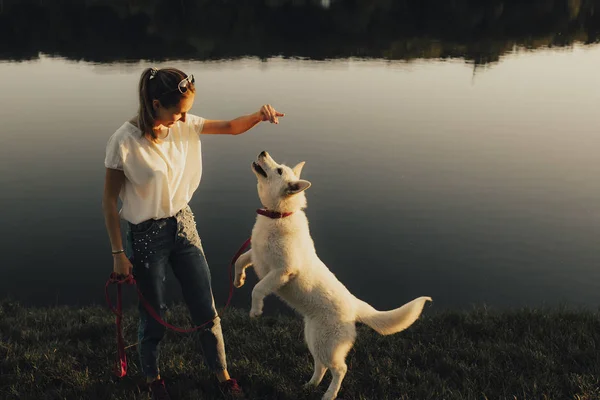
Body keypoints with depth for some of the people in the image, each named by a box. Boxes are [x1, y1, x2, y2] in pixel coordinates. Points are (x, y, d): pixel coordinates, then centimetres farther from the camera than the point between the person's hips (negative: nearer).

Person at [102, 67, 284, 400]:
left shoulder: (183, 125, -7)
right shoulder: (125, 141, -21)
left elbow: (231, 127, 0)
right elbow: (109, 201, -13)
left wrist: (259, 115, -21)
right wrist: (119, 253, -10)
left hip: (183, 225, 5)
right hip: (145, 235, -5)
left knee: (206, 309, 12)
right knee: (154, 317, 13)